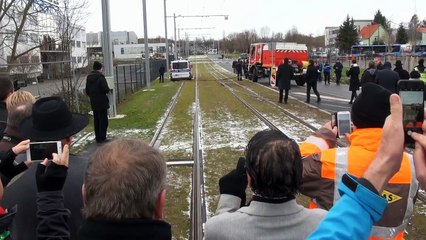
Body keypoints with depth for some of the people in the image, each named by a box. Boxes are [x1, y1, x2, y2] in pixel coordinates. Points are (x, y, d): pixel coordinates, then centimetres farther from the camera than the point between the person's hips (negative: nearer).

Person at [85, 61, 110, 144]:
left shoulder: (89, 77, 7)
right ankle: (102, 138, 0)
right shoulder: (100, 77, -16)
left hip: (93, 103, 7)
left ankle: (98, 137, 19)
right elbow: (106, 90, -20)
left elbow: (87, 91, 11)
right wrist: (107, 90, 1)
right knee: (103, 120, 1)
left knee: (96, 120, 14)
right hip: (102, 103, -7)